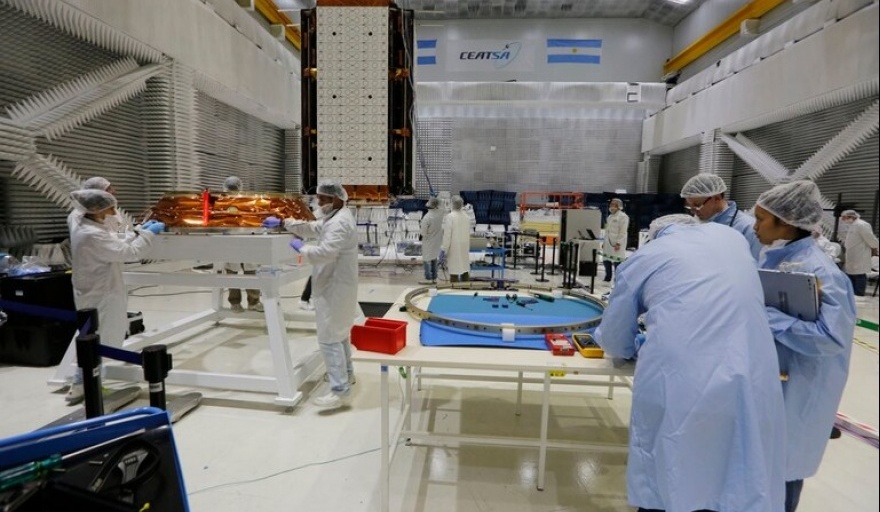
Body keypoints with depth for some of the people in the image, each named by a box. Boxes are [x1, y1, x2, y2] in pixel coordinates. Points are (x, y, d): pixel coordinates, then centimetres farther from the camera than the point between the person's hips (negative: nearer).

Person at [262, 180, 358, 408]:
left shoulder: (339, 223, -22)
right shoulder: (335, 217, 13)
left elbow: (324, 253, -31)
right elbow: (311, 227, 21)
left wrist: (300, 247, -14)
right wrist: (282, 222, 14)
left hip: (335, 289, -11)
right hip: (336, 287, 11)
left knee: (329, 338, -7)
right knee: (339, 333, 22)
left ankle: (340, 390, -2)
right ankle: (346, 373, 38)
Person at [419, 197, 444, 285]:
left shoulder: (427, 218, -29)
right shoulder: (440, 213, -12)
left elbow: (423, 233, -21)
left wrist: (420, 226, -3)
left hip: (428, 241, -6)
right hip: (437, 240, 6)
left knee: (426, 260, 11)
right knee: (434, 259, 19)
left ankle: (428, 279, 18)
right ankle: (434, 278, 27)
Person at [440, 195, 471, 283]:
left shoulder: (449, 217, -15)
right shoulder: (466, 216, 3)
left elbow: (447, 235, -17)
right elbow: (468, 234, 9)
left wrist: (443, 251, -12)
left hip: (454, 249, -6)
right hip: (464, 249, 6)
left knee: (454, 272, 0)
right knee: (465, 272, 14)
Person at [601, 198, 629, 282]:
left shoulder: (623, 216, -8)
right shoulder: (610, 216, 19)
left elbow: (623, 232, -14)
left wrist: (618, 243, -20)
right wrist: (604, 242, 18)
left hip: (616, 244, -8)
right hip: (608, 243, 8)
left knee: (617, 263, -7)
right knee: (606, 261, 11)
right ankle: (607, 279, 24)